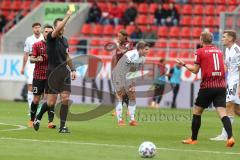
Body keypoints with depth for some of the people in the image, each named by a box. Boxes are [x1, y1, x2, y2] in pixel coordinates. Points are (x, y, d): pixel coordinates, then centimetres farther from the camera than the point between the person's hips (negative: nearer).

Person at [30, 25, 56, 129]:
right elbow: (31, 59, -2)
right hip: (38, 76, 0)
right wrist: (37, 59, -23)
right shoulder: (37, 45, 2)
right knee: (36, 99, 4)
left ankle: (50, 121, -11)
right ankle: (32, 119, 23)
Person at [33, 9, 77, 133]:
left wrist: (72, 69, 17)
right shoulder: (51, 38, -7)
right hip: (52, 73, -5)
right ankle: (38, 118, 23)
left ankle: (62, 126, -1)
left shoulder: (65, 40, 13)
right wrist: (67, 16, -27)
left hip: (64, 73, 5)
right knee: (51, 102, -4)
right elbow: (58, 29, -28)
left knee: (65, 99, -5)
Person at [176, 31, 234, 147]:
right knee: (222, 113, -4)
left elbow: (195, 70, 2)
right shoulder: (219, 51, 13)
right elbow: (223, 67, 17)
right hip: (221, 85, 4)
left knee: (196, 112, 12)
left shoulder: (200, 52, -1)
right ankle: (230, 137, -24)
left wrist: (184, 64, 17)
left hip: (207, 86, -4)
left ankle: (193, 139, 18)